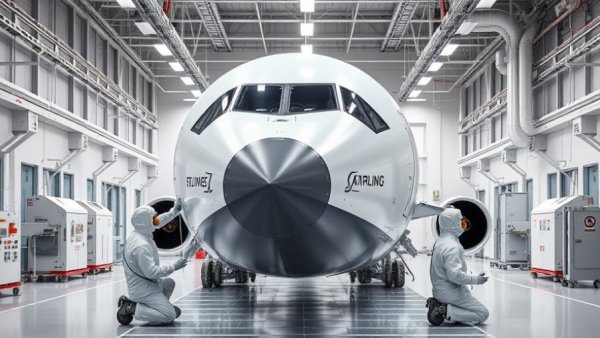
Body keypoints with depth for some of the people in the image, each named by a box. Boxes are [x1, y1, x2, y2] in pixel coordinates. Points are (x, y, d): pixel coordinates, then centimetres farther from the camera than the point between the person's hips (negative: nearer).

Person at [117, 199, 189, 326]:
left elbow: (159, 222, 18)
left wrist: (175, 211, 15)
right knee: (169, 316, -12)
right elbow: (151, 272, -29)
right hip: (143, 290, -10)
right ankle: (132, 309, -8)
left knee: (169, 283, 33)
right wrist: (174, 267, -21)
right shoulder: (141, 245, -27)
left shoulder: (139, 234, 2)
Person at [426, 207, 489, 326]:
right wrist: (476, 279, -16)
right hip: (452, 292, -9)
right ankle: (446, 311, -12)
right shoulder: (451, 247, -23)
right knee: (483, 314, -3)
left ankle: (439, 304, 7)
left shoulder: (440, 241, 9)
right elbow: (455, 275, -27)